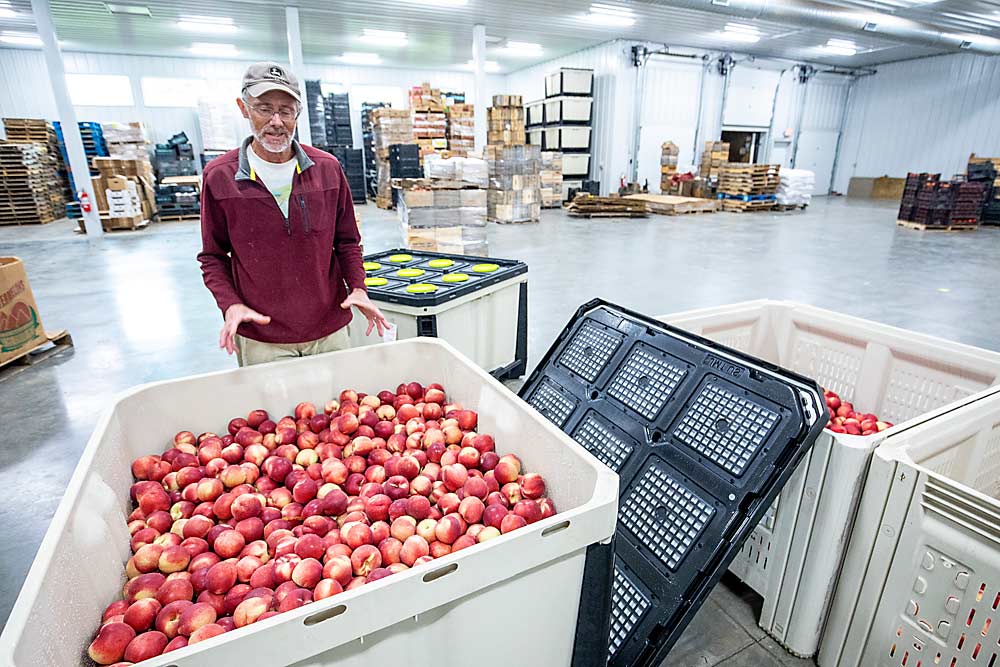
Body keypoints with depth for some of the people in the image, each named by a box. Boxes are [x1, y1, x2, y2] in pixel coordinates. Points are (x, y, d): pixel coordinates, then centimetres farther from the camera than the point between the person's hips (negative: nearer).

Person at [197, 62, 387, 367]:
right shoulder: (219, 176, -3)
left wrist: (357, 288, -5)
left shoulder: (327, 168, 2)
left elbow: (347, 241, 10)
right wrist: (230, 305, -11)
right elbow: (213, 256, 5)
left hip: (330, 330, 2)